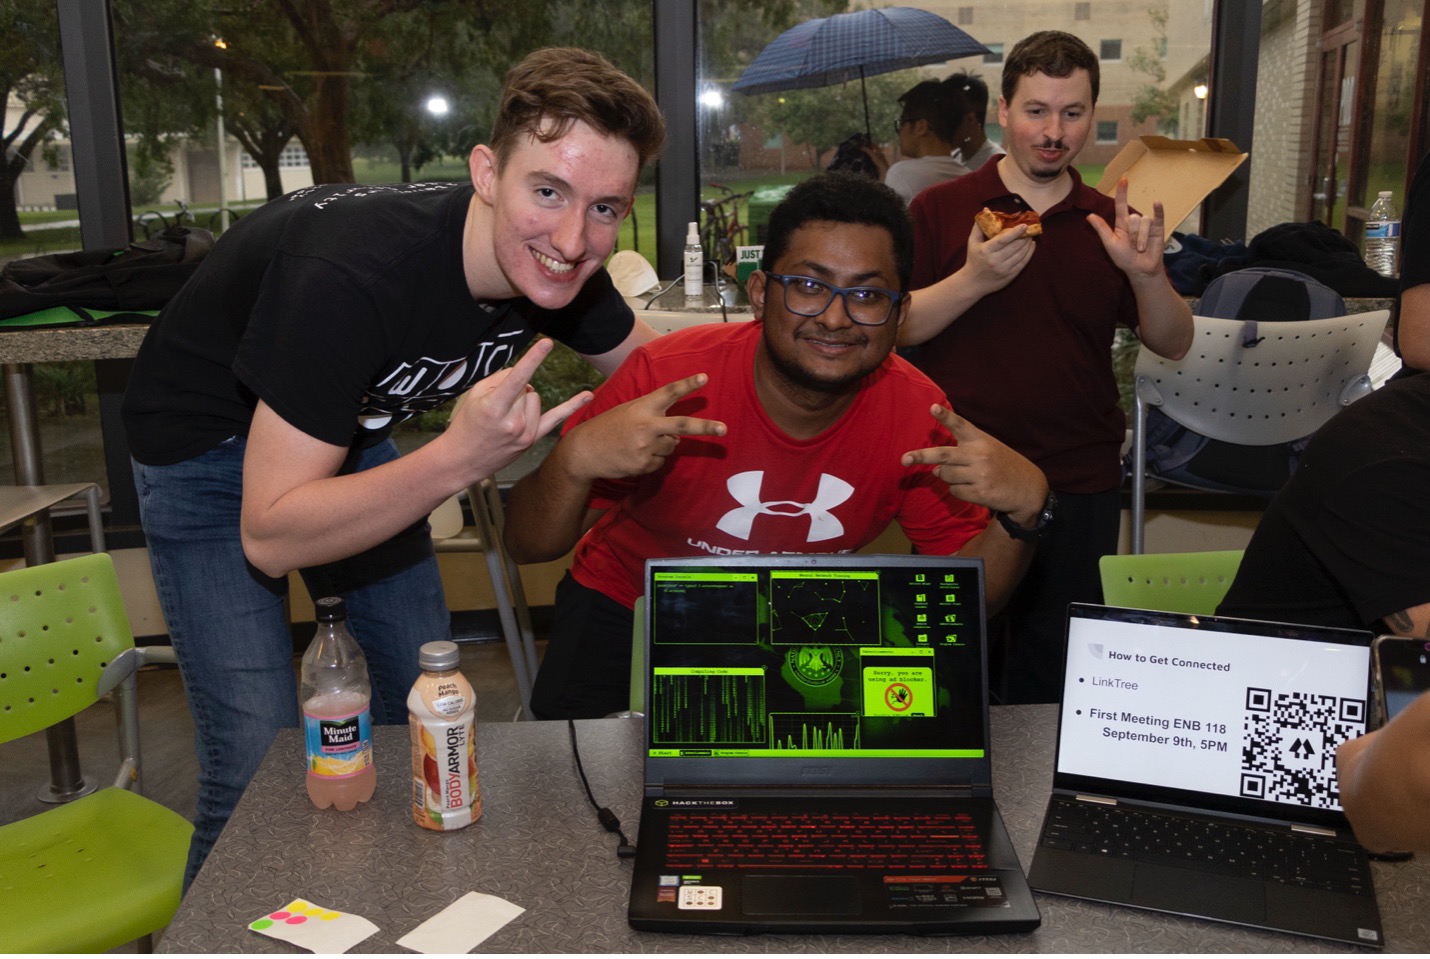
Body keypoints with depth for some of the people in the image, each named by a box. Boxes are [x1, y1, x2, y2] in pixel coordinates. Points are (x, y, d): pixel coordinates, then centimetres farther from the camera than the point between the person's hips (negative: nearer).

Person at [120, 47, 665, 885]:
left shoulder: (551, 266, -18)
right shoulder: (351, 274, -39)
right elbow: (268, 537, -36)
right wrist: (458, 460, -49)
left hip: (354, 428, 6)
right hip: (212, 447, -6)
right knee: (259, 758, -12)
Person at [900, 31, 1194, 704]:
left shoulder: (1112, 224, 8)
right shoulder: (940, 210, 0)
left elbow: (1173, 345, 5)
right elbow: (893, 326, -7)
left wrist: (1145, 273, -14)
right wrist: (974, 279, -22)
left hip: (1081, 489, 2)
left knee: (1053, 675, 11)